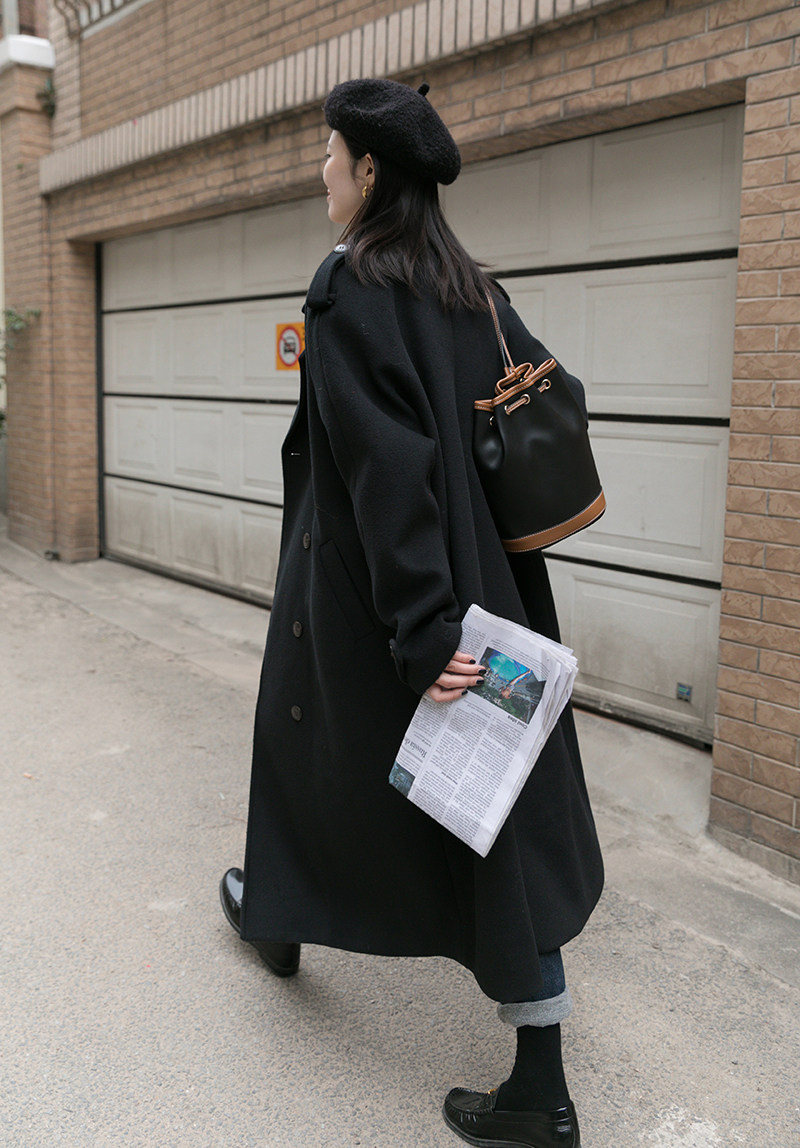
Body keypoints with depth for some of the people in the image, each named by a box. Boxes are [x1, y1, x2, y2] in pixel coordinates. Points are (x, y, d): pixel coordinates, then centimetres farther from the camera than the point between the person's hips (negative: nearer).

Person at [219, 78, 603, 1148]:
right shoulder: (474, 287, 8)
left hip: (362, 578, -6)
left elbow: (386, 459, -23)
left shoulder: (349, 286, -14)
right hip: (484, 579, 7)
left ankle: (278, 911, 50)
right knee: (499, 807, 8)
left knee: (312, 743, 21)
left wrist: (419, 631, -26)